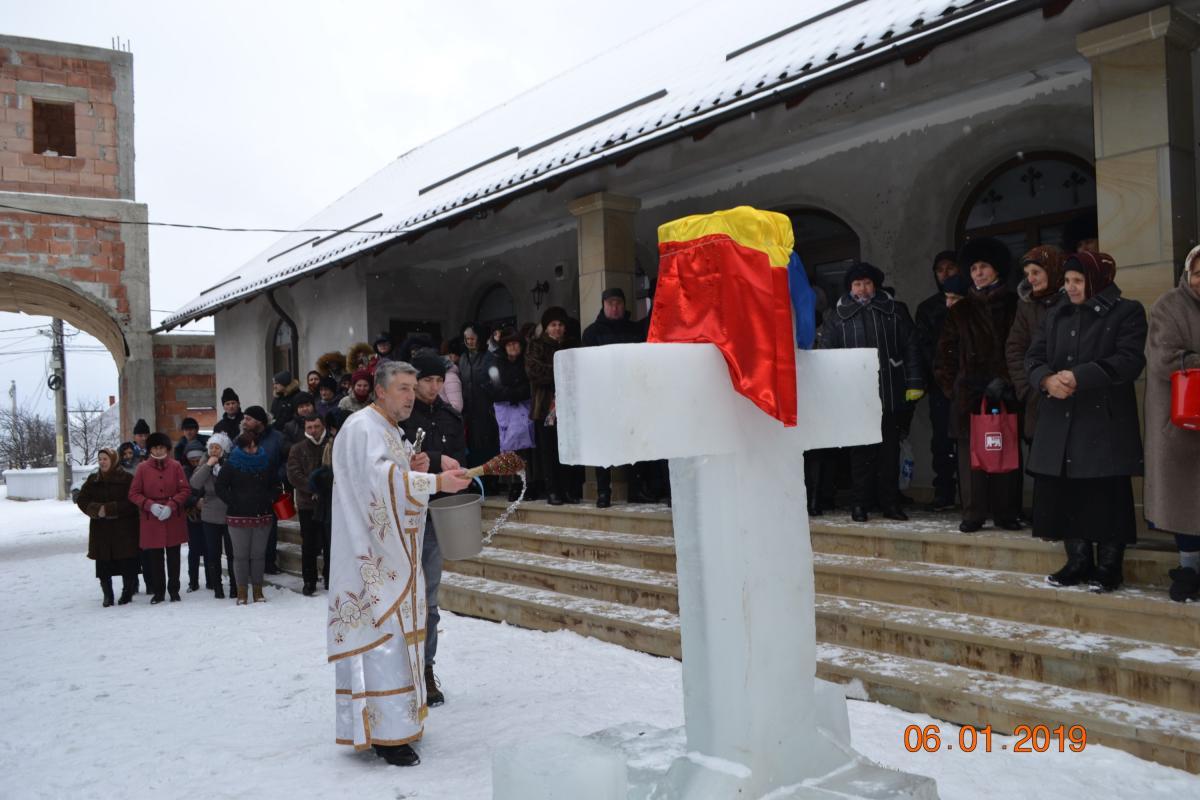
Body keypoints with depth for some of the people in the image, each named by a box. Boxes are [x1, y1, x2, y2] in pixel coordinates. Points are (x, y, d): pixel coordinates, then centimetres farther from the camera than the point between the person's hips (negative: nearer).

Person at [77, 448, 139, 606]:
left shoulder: (127, 479, -6)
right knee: (103, 564, 3)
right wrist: (96, 510, -11)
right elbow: (82, 500, 7)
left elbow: (131, 502, -12)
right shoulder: (93, 480, 9)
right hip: (100, 529, 4)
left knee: (127, 563, 1)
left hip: (124, 529, -4)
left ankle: (127, 592, 17)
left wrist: (108, 509, -17)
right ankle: (107, 594, 14)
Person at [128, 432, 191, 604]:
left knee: (173, 557, 8)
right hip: (151, 520, 0)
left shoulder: (175, 466, 0)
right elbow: (133, 494, 0)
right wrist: (150, 505, -14)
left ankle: (174, 590, 19)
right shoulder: (142, 468, 0)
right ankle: (158, 591, 18)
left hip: (173, 520, 0)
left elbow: (185, 490, -1)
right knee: (155, 558, 6)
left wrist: (171, 505, -15)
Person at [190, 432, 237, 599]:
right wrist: (208, 465, -16)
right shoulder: (204, 465, 3)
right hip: (210, 517, 3)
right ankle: (217, 587, 18)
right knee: (213, 554, 9)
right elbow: (194, 483, -13)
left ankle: (234, 586, 15)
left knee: (232, 553, 4)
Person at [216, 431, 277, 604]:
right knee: (241, 555, 1)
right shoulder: (232, 464, -1)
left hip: (262, 516, 3)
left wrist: (268, 500, 3)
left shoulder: (265, 462, 8)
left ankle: (258, 590, 14)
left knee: (259, 554, 6)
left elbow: (275, 485, 17)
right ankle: (242, 592, 9)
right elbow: (220, 487, -3)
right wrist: (234, 502, -9)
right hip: (239, 517, -2)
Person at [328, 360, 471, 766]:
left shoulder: (390, 432, 19)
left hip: (391, 554, 10)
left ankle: (391, 723, 22)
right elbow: (379, 478, -29)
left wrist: (414, 469, 0)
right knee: (382, 638, -9)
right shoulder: (363, 428, -13)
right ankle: (385, 732, -4)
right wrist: (436, 481, -36)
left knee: (394, 636, 13)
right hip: (371, 555, -10)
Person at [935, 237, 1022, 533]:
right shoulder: (960, 311, 12)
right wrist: (951, 386, 2)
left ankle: (1006, 514, 10)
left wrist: (1006, 382, -7)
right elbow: (946, 353, 10)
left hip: (1006, 394, -1)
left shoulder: (1014, 306, 8)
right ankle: (973, 515, 5)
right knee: (971, 453, -1)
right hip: (969, 394, 1)